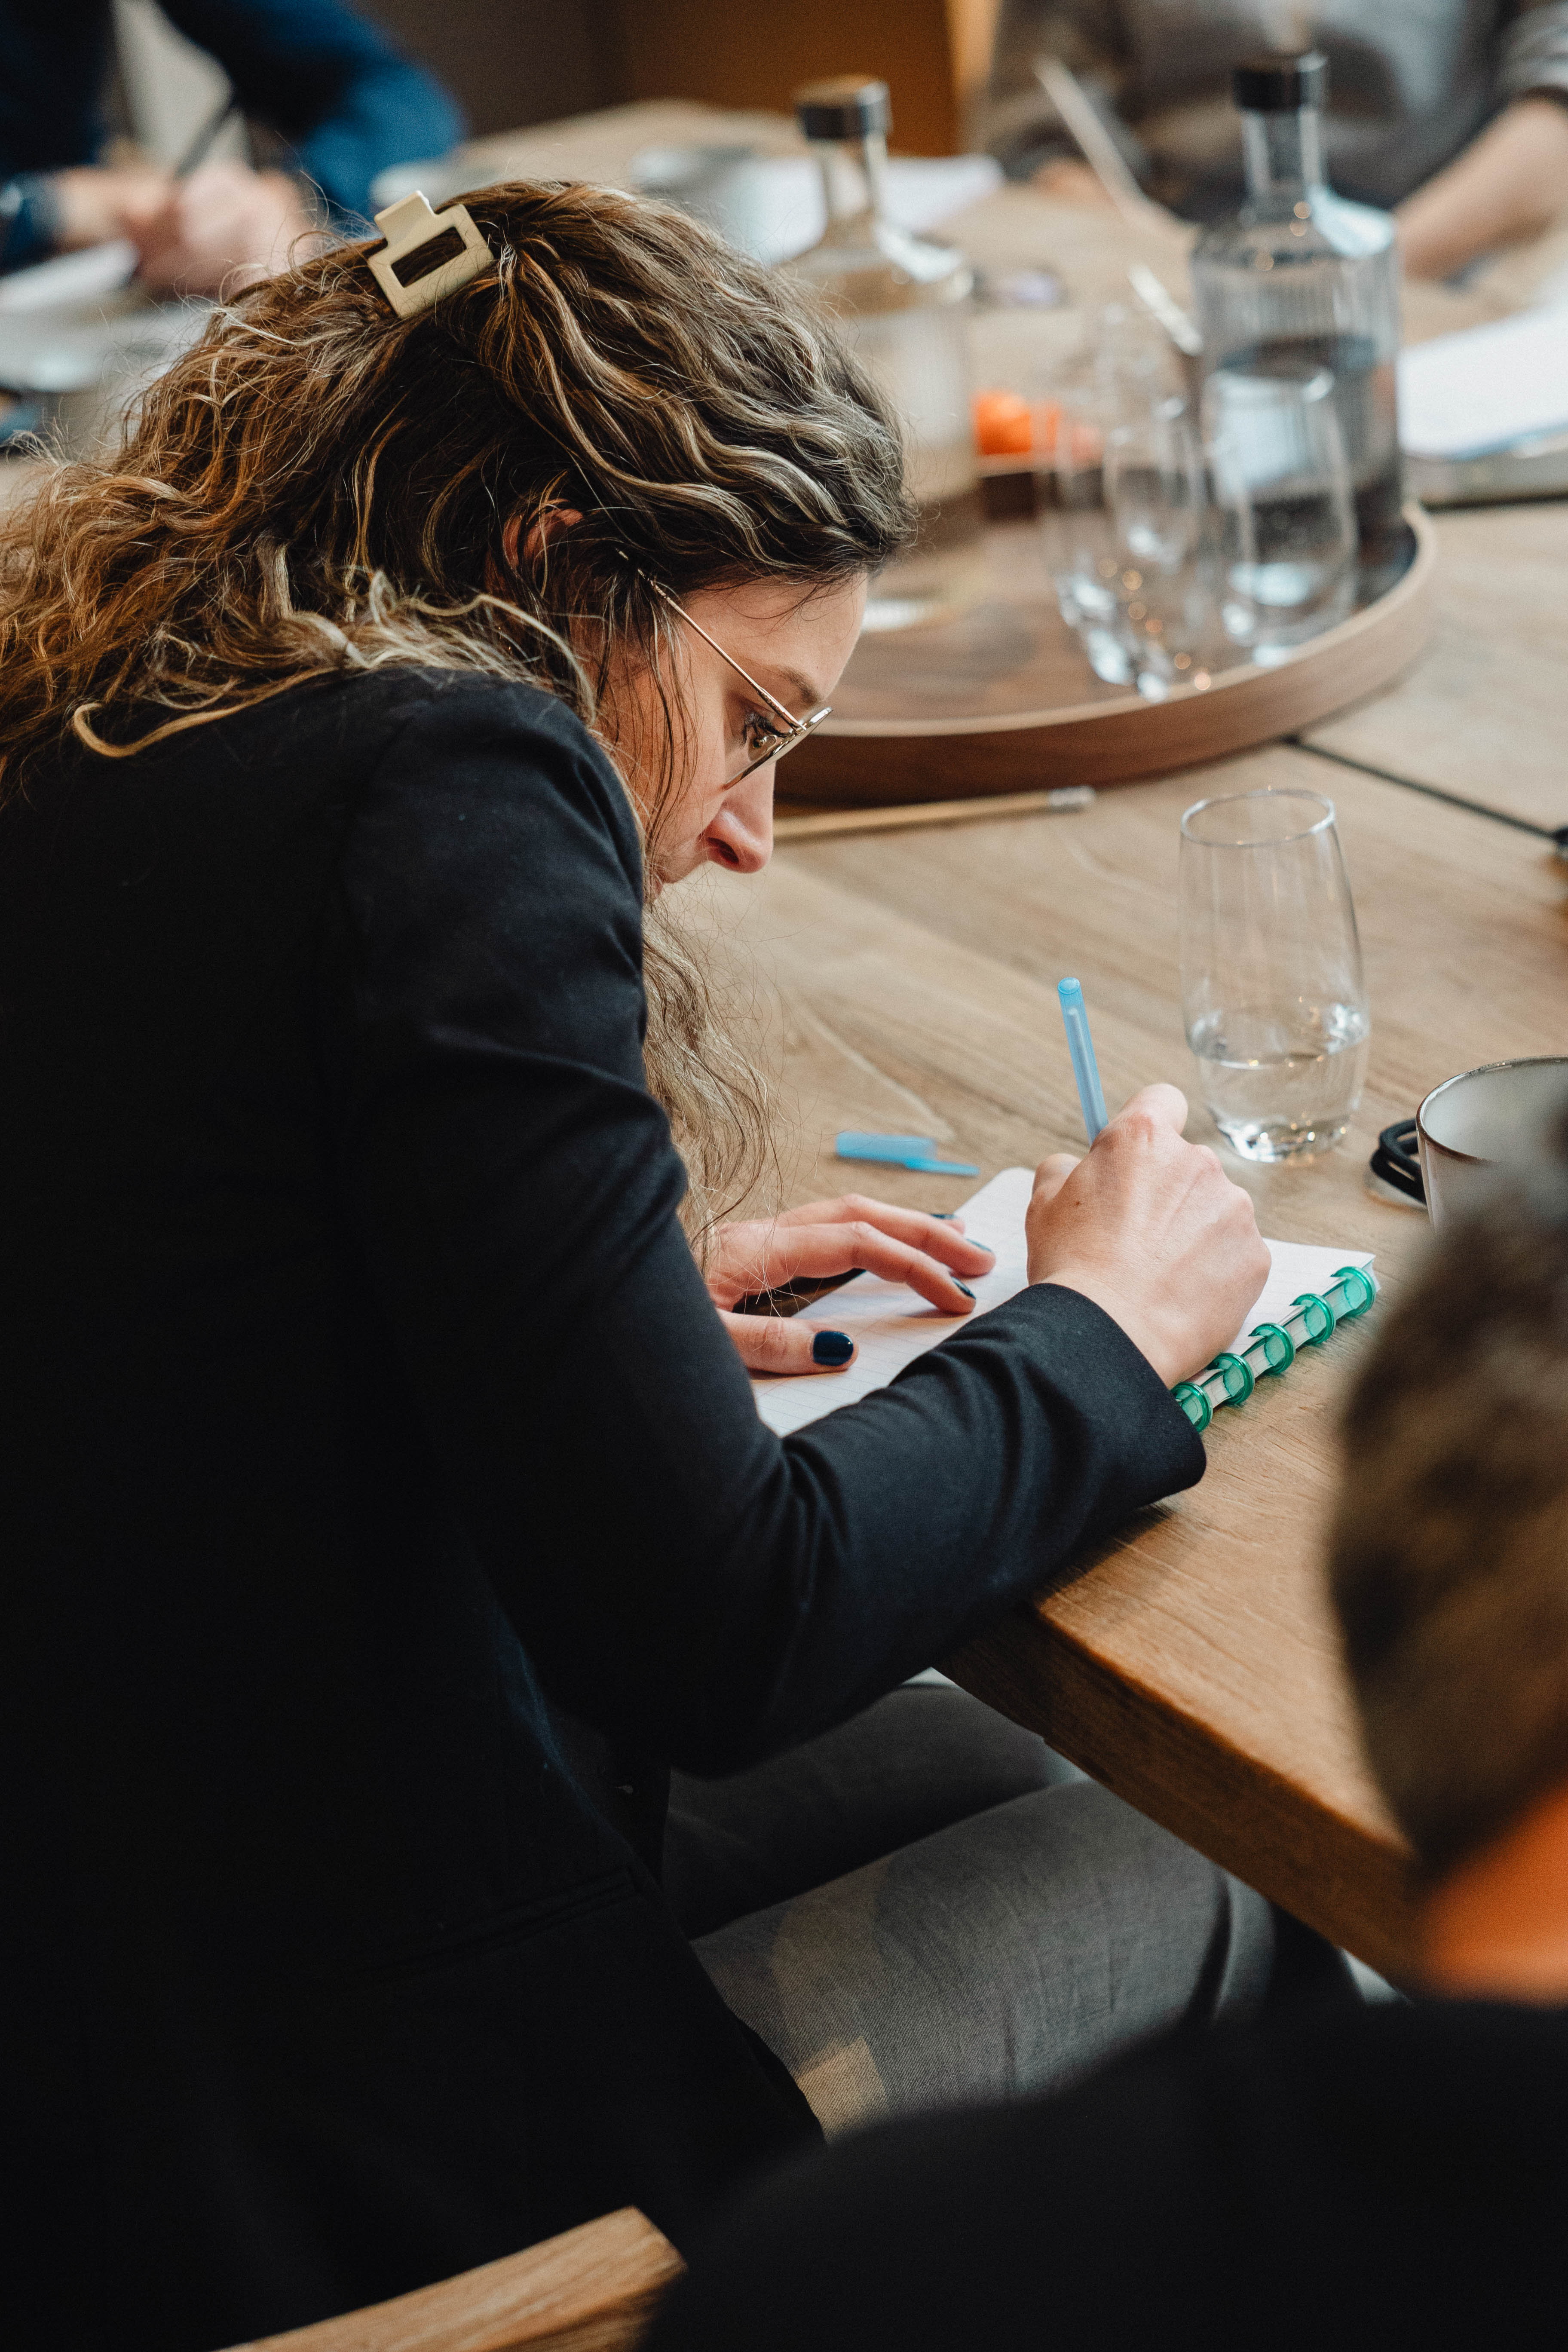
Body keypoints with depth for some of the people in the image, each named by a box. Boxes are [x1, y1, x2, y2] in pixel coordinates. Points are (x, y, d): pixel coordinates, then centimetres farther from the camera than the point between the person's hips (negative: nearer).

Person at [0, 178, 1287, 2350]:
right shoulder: (446, 776, -21)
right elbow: (716, 1634, -23)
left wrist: (637, 1292, 10)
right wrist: (1103, 1329, -6)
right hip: (326, 2170, -8)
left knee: (966, 1770, 25)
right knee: (1217, 1899, 13)